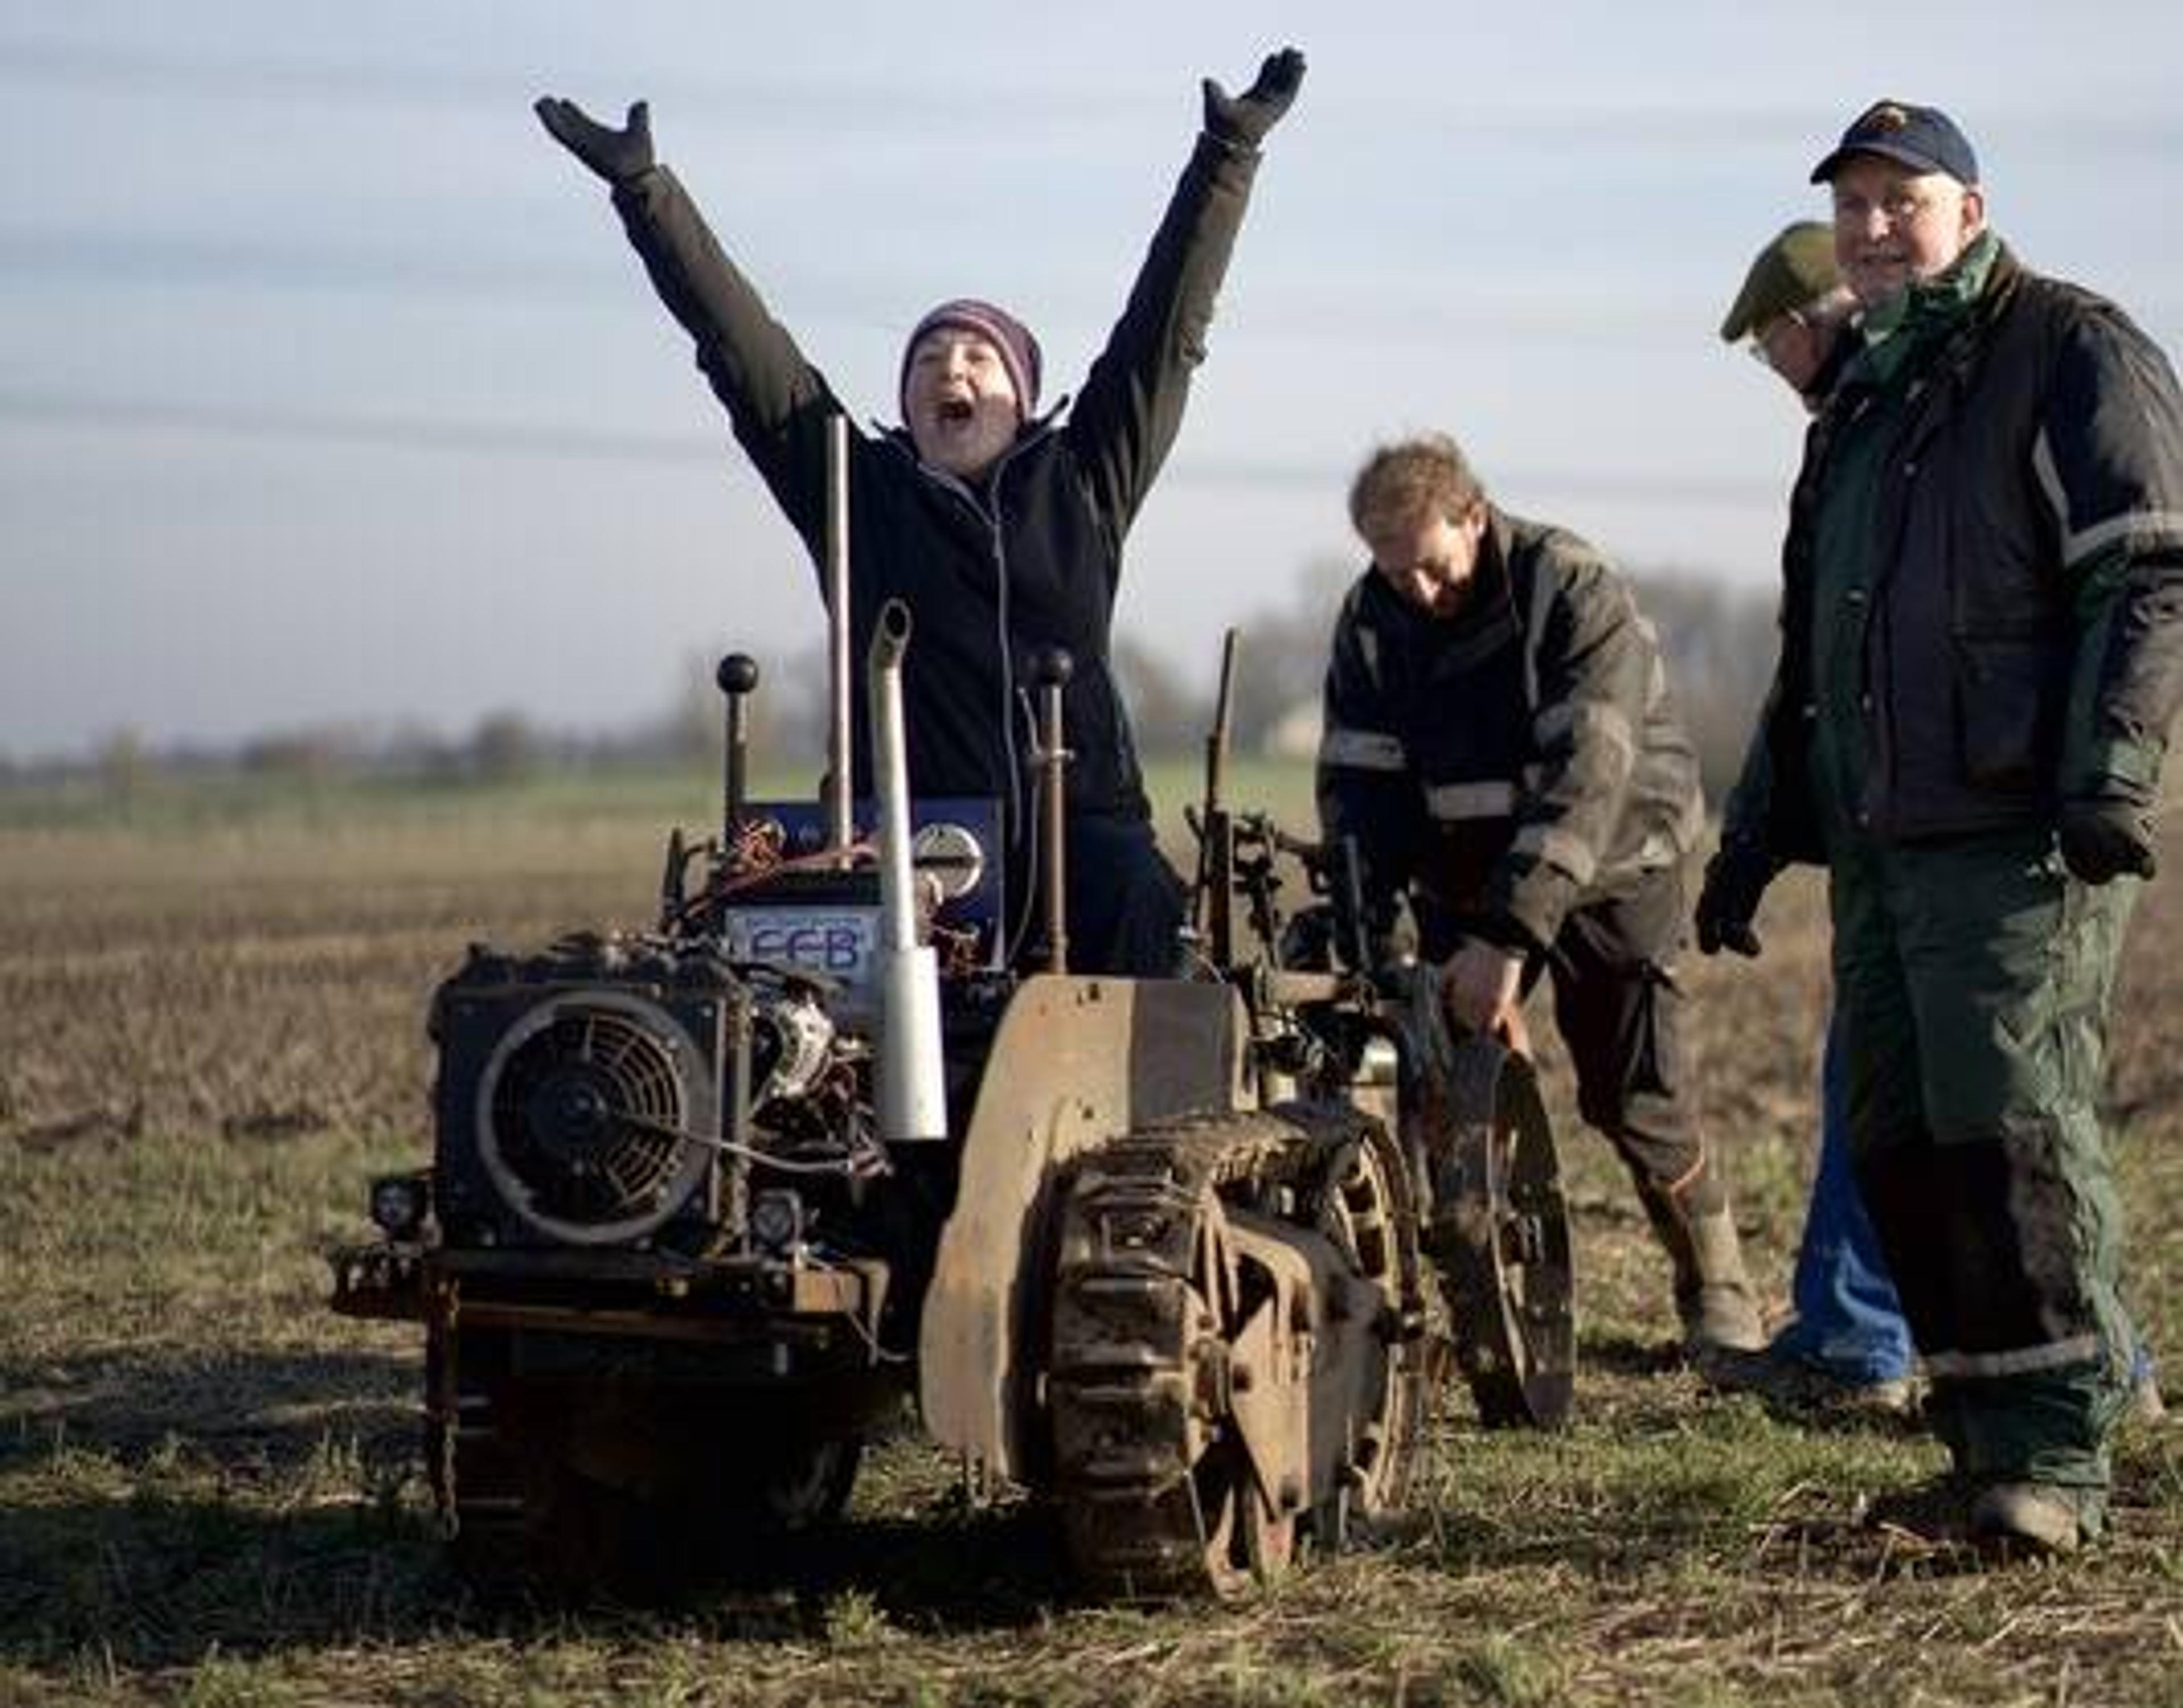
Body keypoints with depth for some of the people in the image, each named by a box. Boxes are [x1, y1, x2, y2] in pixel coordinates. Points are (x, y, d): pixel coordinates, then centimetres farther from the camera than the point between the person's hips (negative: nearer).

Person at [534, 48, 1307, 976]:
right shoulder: (861, 492, 14)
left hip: (1081, 821, 1)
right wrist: (642, 189, 8)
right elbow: (743, 349, 11)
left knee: (1138, 899, -30)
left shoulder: (1082, 487, 16)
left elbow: (1166, 330, 16)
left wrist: (1228, 157, 16)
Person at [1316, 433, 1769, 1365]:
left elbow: (1585, 776, -32)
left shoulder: (1574, 590, -23)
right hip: (1467, 870, 4)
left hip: (1607, 863, -4)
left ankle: (1717, 1295, 11)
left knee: (1636, 1095, -7)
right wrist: (1361, 926, -23)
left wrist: (1509, 934, -40)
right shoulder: (1372, 620, -6)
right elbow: (1358, 783, -6)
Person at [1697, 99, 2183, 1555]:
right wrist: (1758, 830, 28)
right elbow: (1812, 649, 30)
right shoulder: (1865, 400, 24)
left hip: (2019, 838, -8)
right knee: (1903, 1148, 6)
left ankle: (2056, 1457, -9)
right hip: (1879, 841, 8)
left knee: (2014, 1129, -13)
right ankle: (1987, 1446, 12)